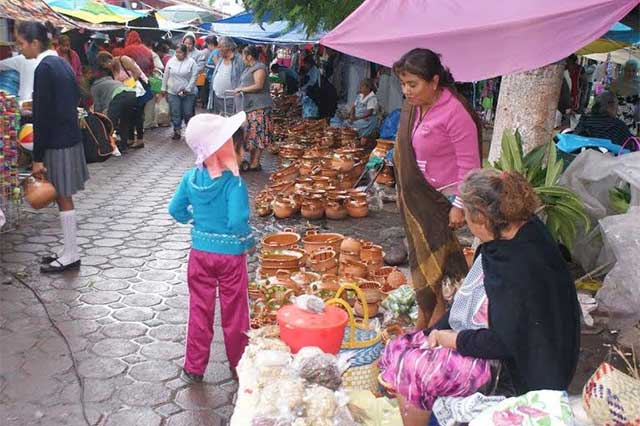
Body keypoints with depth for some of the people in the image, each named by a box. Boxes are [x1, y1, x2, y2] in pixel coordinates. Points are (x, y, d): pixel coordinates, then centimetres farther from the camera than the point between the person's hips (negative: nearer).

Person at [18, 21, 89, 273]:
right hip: (70, 137, 9)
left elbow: (42, 115, -19)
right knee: (64, 197, 14)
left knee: (63, 198, 0)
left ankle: (71, 256, 9)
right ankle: (70, 252, 21)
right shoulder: (60, 63, 11)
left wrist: (37, 157, -16)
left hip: (57, 143, -9)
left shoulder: (44, 68, -16)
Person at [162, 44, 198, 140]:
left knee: (188, 113, 3)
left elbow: (194, 77, -8)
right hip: (173, 93, 2)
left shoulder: (191, 62, -5)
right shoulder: (171, 61, 4)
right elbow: (166, 76, 10)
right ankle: (177, 131, 15)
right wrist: (164, 88, 10)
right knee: (175, 113, 4)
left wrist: (187, 89, -13)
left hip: (188, 93, -2)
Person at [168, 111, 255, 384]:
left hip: (200, 252, 4)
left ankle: (194, 368, 24)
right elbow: (237, 220, -28)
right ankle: (239, 365, 29)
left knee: (200, 310, 15)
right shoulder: (233, 182, -22)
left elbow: (175, 210, 0)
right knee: (234, 312, 13)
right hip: (231, 254, -4)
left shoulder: (191, 178, -6)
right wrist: (249, 242, -11)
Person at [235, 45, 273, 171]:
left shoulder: (259, 67, -10)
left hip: (259, 106, -10)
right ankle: (253, 161, 15)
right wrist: (240, 90, 9)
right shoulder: (249, 68, 20)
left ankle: (255, 163, -6)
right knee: (251, 134, 10)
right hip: (250, 105, 10)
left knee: (257, 134, -8)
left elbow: (258, 86, -19)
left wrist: (242, 89, -12)